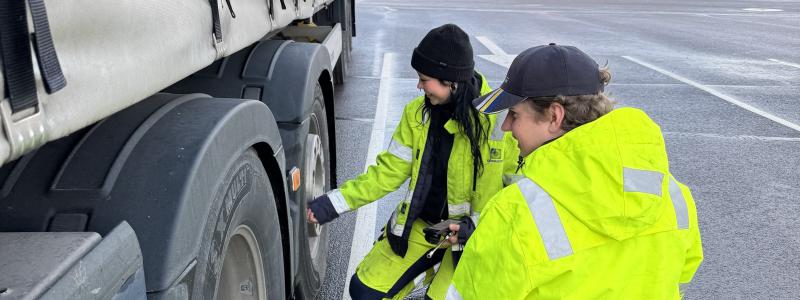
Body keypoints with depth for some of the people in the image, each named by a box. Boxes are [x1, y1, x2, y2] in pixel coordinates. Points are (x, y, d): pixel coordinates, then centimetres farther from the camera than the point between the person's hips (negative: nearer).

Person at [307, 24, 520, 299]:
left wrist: (477, 224, -21)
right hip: (420, 222, 4)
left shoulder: (501, 119, -20)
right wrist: (332, 203, -8)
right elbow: (388, 172, -2)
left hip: (474, 232, -4)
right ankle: (432, 267, 25)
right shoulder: (417, 113, -6)